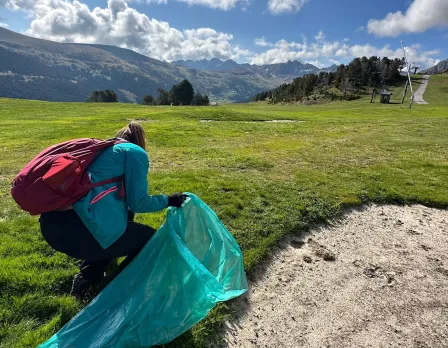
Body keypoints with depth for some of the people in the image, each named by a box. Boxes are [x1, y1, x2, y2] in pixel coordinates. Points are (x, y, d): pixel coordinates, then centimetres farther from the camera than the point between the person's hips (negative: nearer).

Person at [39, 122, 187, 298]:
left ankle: (87, 275, 23)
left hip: (51, 223, 9)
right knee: (149, 239, 14)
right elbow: (137, 202, -3)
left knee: (125, 216, 31)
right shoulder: (135, 152, 5)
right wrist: (168, 201, 14)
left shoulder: (105, 149, 28)